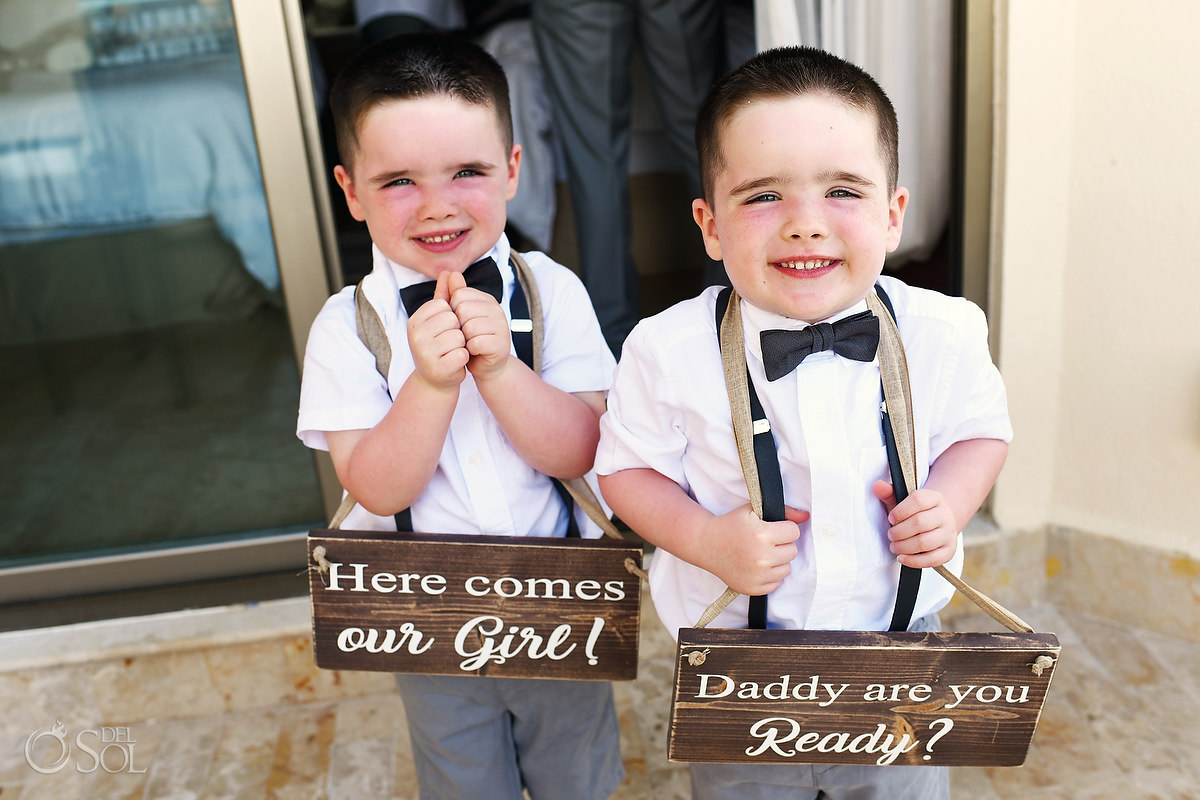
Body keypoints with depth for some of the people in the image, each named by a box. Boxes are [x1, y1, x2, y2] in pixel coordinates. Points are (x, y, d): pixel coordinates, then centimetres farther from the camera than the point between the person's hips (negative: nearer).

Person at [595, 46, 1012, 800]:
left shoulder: (942, 333, -14)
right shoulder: (671, 350, -20)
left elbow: (982, 428, 4)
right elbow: (628, 465, -7)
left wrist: (949, 505, -15)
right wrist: (707, 539, -24)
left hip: (898, 645, 2)